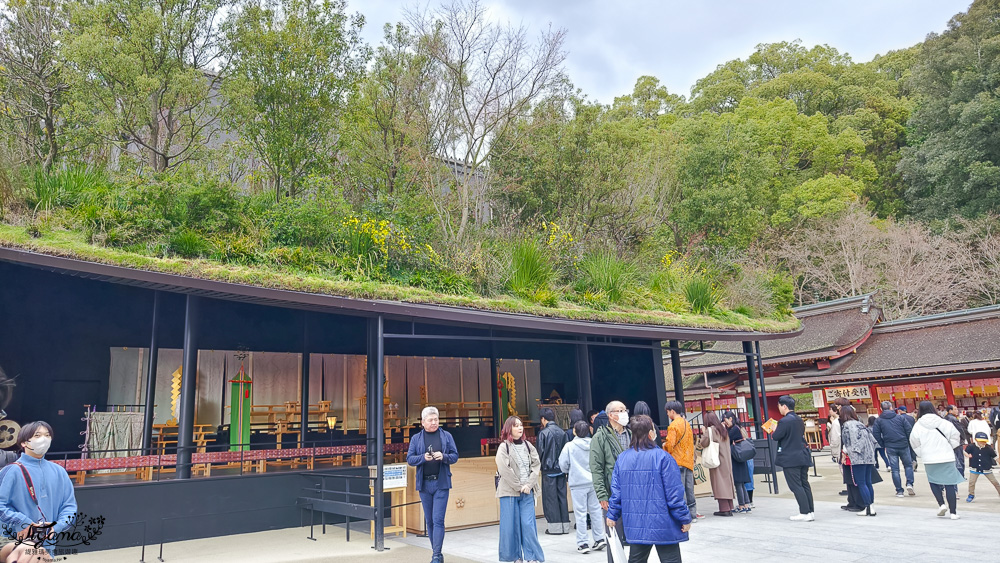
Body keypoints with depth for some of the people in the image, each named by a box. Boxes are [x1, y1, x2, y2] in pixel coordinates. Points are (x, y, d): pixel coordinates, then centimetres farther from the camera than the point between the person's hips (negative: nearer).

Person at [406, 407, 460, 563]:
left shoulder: (446, 436, 3)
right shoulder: (416, 438, 5)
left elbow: (455, 456, 3)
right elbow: (409, 459, 2)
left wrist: (443, 457, -17)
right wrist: (423, 457, -16)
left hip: (441, 483, -2)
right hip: (424, 484, 2)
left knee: (438, 520, -7)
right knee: (429, 520, 10)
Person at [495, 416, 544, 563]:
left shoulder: (528, 445, 10)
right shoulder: (504, 447, -4)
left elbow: (536, 465, 5)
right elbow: (505, 470, -11)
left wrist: (528, 485, -8)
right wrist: (519, 486, -10)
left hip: (527, 492, 3)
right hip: (509, 492, -3)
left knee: (528, 525, -1)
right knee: (511, 526, 1)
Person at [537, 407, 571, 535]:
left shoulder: (543, 433, -12)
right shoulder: (562, 432, 5)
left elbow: (541, 452, -9)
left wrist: (540, 465, 7)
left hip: (548, 469, -5)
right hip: (561, 469, 5)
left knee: (550, 497, 1)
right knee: (562, 495, 10)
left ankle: (555, 526, 3)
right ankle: (565, 525, 14)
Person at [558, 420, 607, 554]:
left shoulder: (569, 446, -10)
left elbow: (563, 464, -6)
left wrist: (569, 472, 15)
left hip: (578, 483, -3)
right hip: (593, 482, 3)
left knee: (580, 514, 3)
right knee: (596, 510, 13)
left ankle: (583, 543, 6)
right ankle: (600, 538, 18)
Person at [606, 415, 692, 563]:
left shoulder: (622, 458, 1)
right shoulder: (662, 457, -15)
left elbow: (616, 490, 4)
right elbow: (674, 493, -13)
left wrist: (612, 515, 15)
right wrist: (685, 518, -4)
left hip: (635, 526, 5)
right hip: (663, 526, -5)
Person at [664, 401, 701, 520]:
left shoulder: (673, 425, -12)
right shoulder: (687, 423, 13)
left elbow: (670, 444, -17)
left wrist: (664, 445, 3)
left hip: (677, 461, -8)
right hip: (689, 461, 8)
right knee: (689, 489, 10)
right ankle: (692, 514, 13)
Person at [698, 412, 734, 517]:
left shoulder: (710, 430, -11)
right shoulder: (723, 429, 12)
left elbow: (703, 443, -19)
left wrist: (703, 434, -3)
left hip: (716, 461, -7)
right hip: (726, 461, 7)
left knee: (719, 483, -5)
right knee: (726, 482, 10)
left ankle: (724, 509, -8)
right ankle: (729, 507, 12)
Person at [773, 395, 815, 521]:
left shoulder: (784, 421, -17)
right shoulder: (799, 420, 12)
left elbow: (776, 437, -14)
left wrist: (774, 430, 7)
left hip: (791, 459, -9)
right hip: (803, 457, 9)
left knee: (796, 486, -3)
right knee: (804, 484, 13)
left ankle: (805, 513, -3)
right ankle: (811, 511, 16)